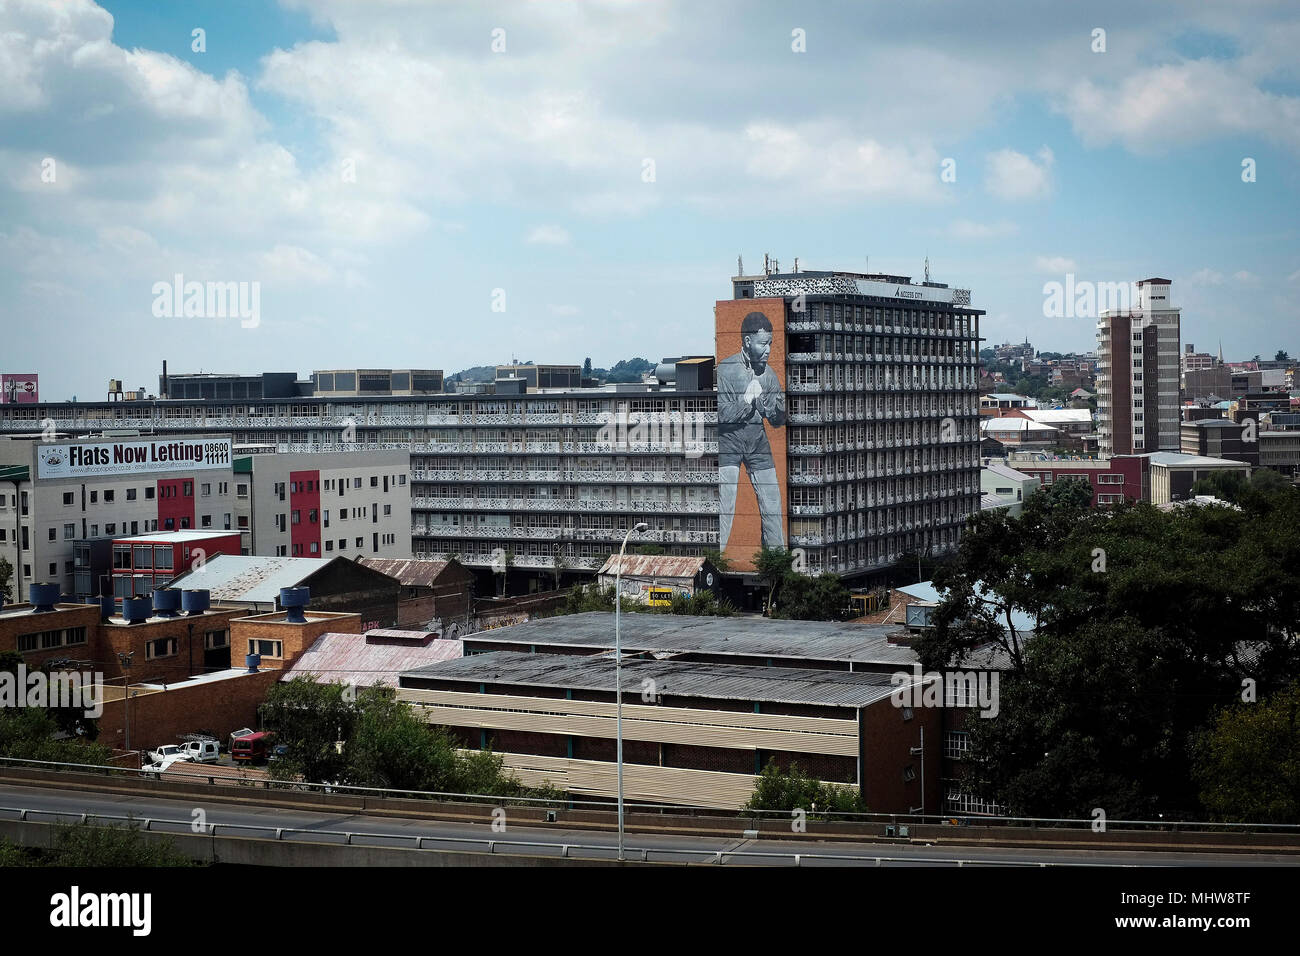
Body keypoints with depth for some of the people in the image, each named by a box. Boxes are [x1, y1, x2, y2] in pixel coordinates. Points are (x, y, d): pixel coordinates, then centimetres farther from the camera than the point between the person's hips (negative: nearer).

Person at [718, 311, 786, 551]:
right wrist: (747, 400, -27)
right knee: (724, 507, -9)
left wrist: (782, 408, -18)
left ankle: (776, 548, 14)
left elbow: (776, 420, 2)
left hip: (757, 444, 4)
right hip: (728, 443, -4)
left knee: (772, 504, 3)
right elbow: (720, 414, -18)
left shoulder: (768, 373, 0)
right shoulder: (726, 369, -13)